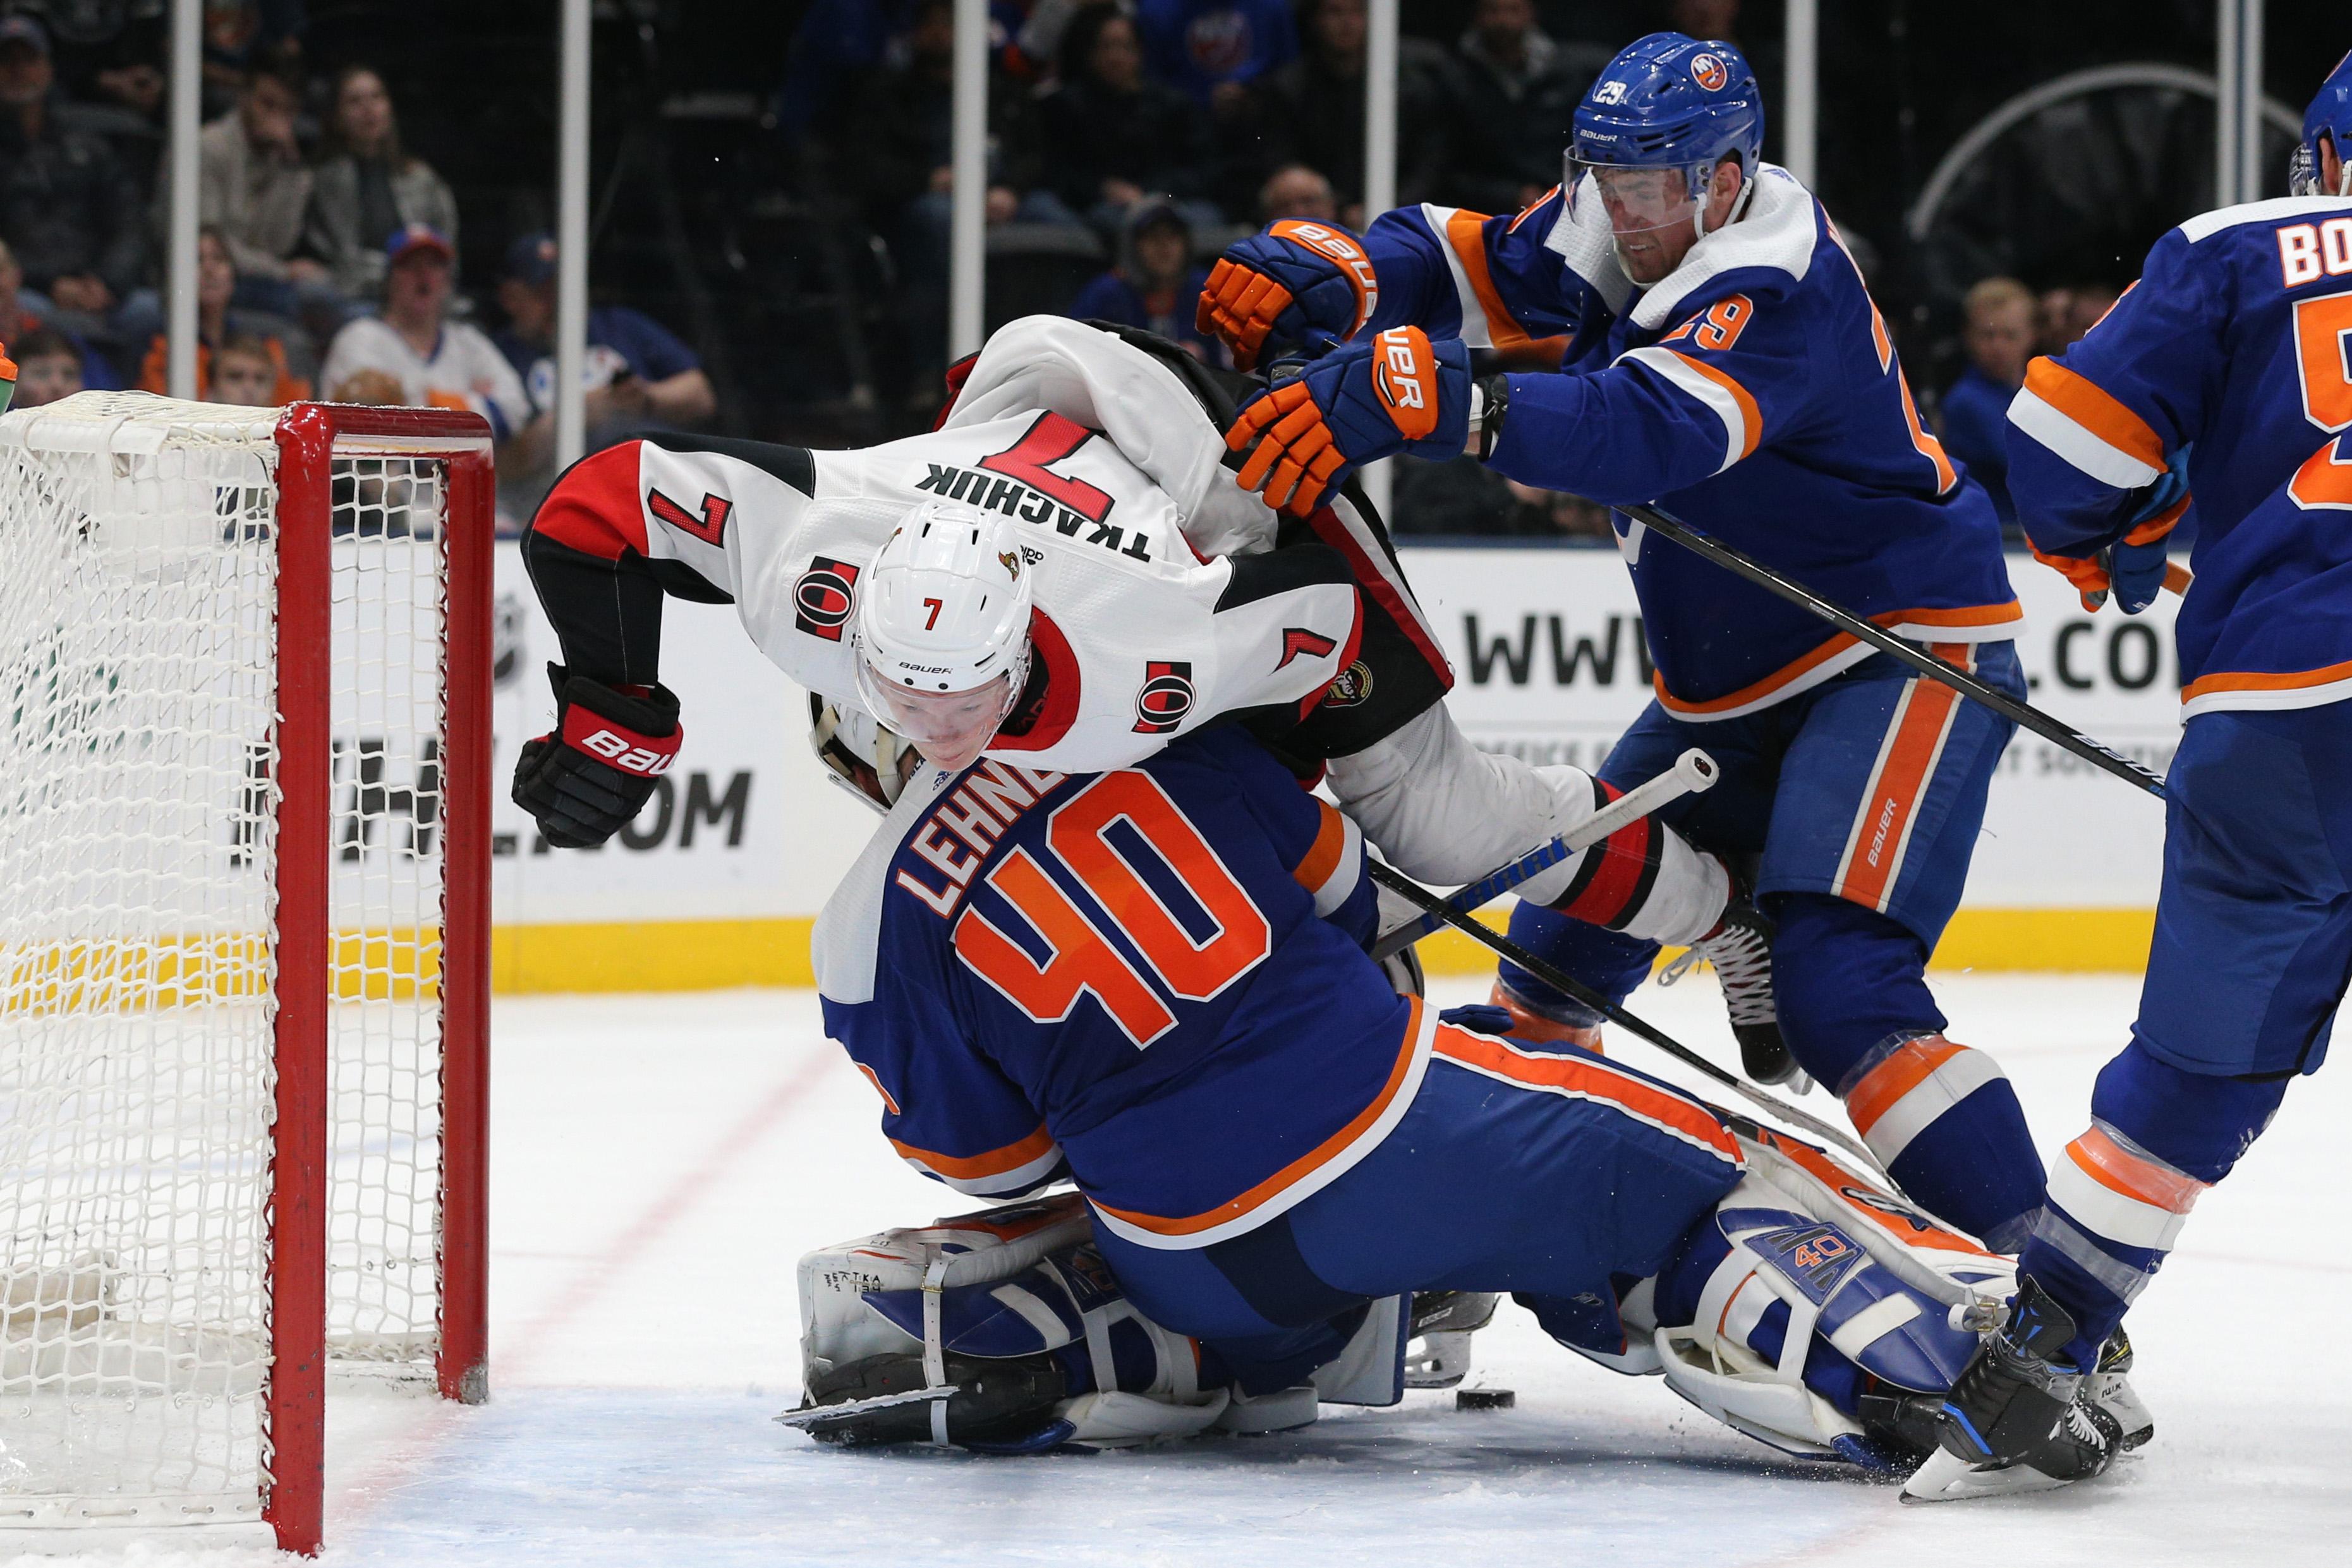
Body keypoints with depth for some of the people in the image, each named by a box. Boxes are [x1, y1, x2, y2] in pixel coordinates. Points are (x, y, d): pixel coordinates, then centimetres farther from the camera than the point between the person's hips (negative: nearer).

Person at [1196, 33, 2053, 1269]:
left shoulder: (1779, 291, -26)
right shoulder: (1607, 237, 1)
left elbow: (1650, 431, -43)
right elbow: (1450, 258, 6)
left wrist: (1420, 397, -56)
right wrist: (1312, 280, -18)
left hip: (1907, 656, -9)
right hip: (1737, 685, 10)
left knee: (1838, 982, -25)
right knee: (1570, 924, 15)